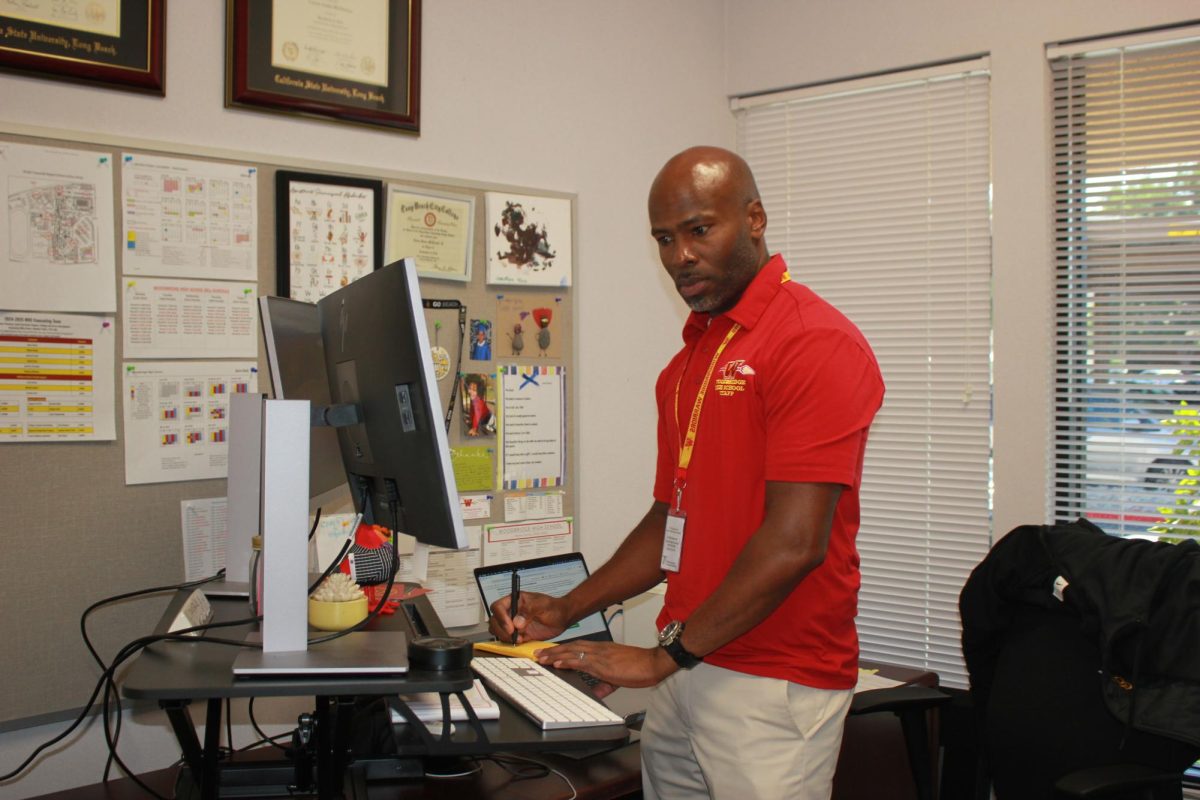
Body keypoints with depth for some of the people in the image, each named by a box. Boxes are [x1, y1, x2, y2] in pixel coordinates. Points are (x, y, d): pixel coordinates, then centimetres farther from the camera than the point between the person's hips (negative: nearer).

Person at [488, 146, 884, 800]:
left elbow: (795, 542, -20)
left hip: (775, 689, -7)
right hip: (683, 672, 7)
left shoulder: (815, 342, -13)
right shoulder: (685, 364, 15)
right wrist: (566, 611, 8)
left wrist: (663, 656, -15)